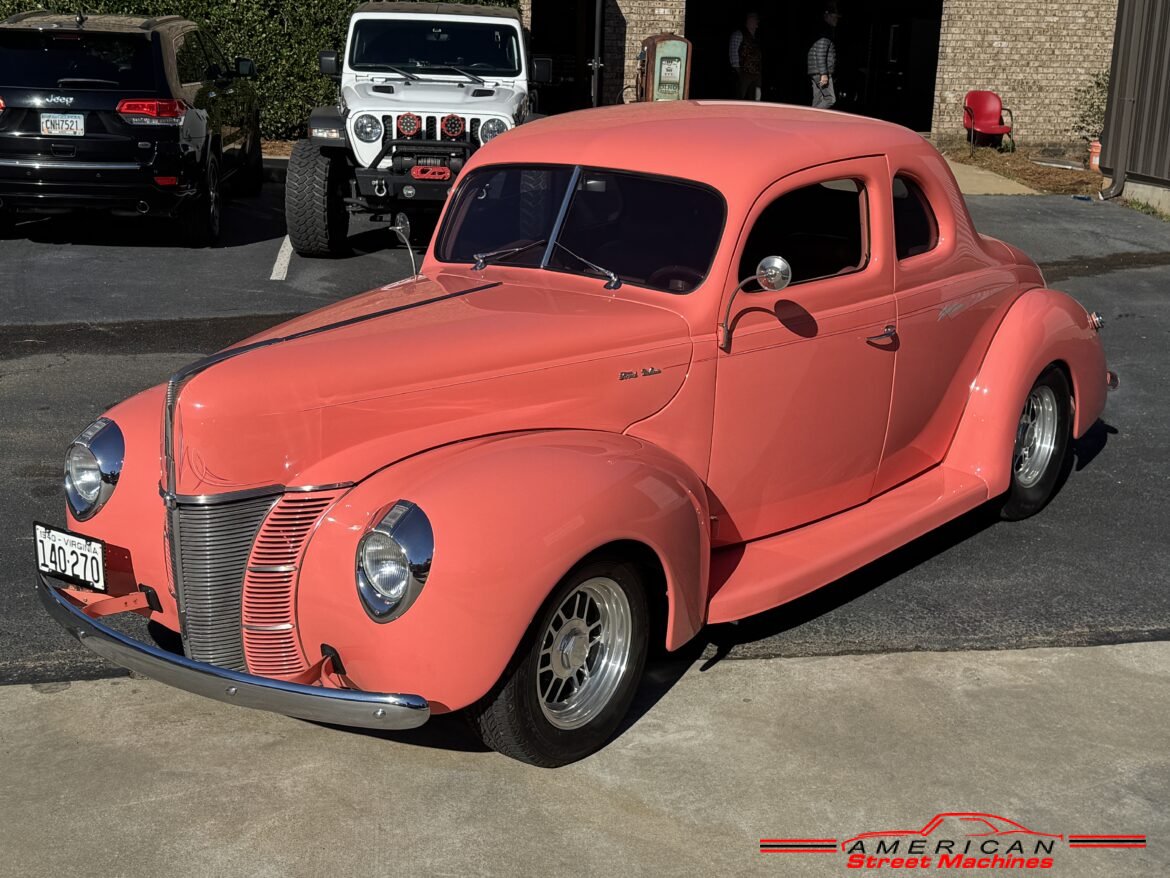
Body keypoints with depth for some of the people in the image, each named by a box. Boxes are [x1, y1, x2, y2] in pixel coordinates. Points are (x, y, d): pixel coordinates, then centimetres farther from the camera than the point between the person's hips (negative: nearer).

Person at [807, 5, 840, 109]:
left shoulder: (827, 31, 21)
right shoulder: (825, 32, -11)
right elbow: (820, 54, -19)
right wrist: (824, 74, -22)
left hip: (817, 73, 10)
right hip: (821, 73, -10)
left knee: (818, 101, 8)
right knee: (830, 99, -11)